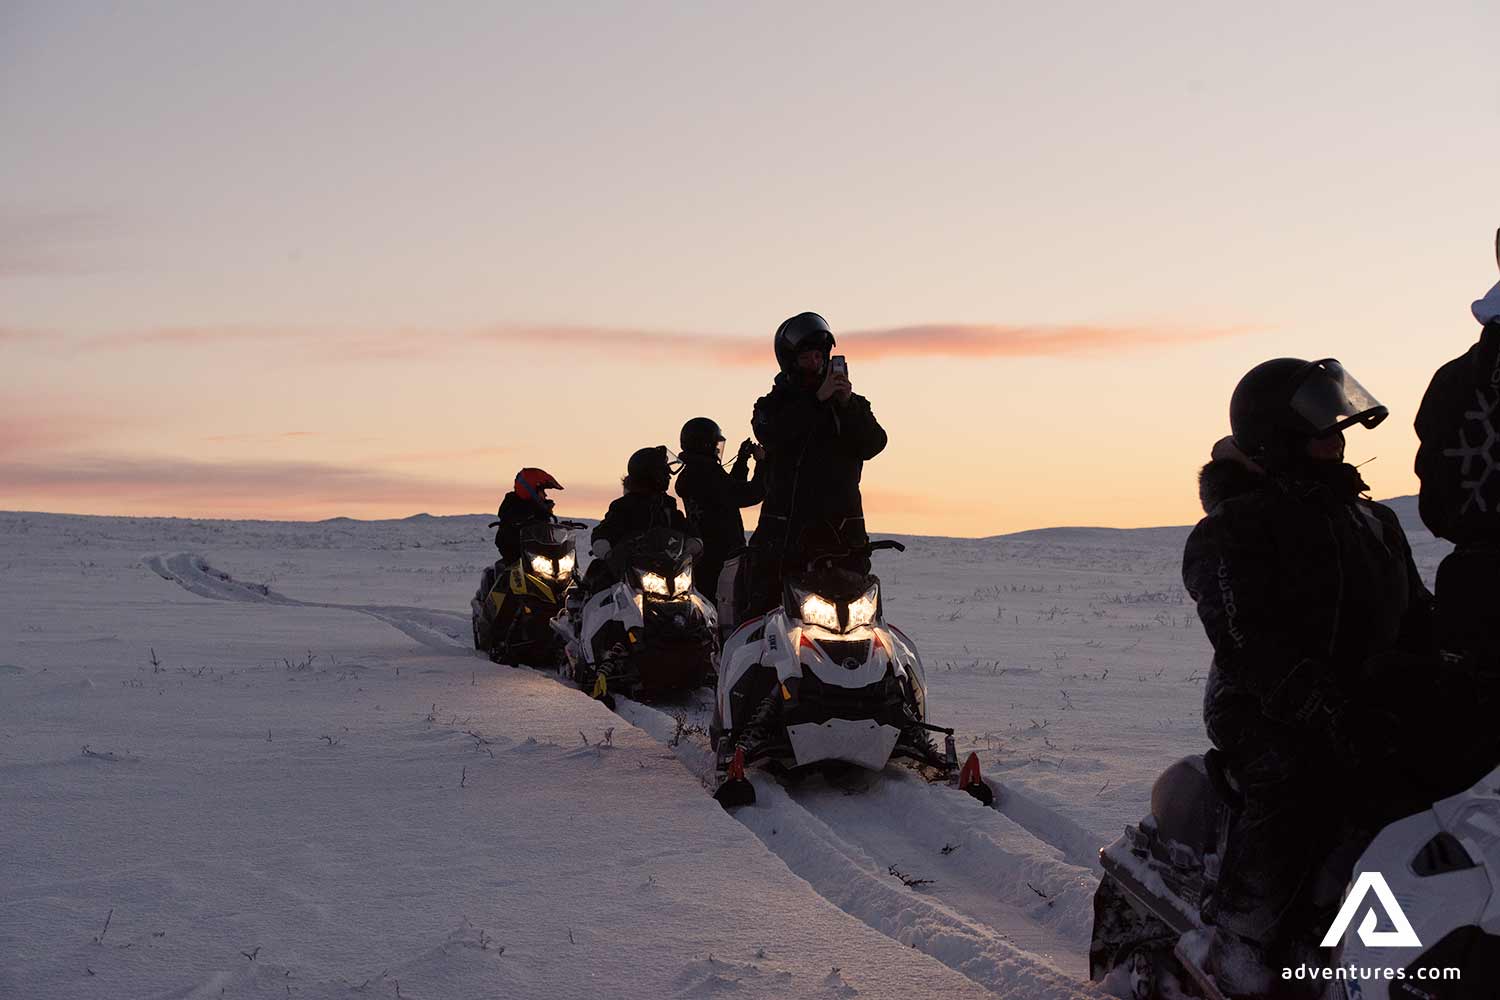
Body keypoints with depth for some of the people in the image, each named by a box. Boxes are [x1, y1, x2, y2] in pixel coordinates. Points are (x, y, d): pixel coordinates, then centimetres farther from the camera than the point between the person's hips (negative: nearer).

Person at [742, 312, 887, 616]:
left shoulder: (853, 405, 15)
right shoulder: (772, 405, 9)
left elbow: (873, 444, 0)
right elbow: (773, 436, -13)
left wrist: (848, 405, -14)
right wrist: (816, 399, -20)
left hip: (843, 526, 2)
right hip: (785, 530, -2)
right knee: (757, 611, -5)